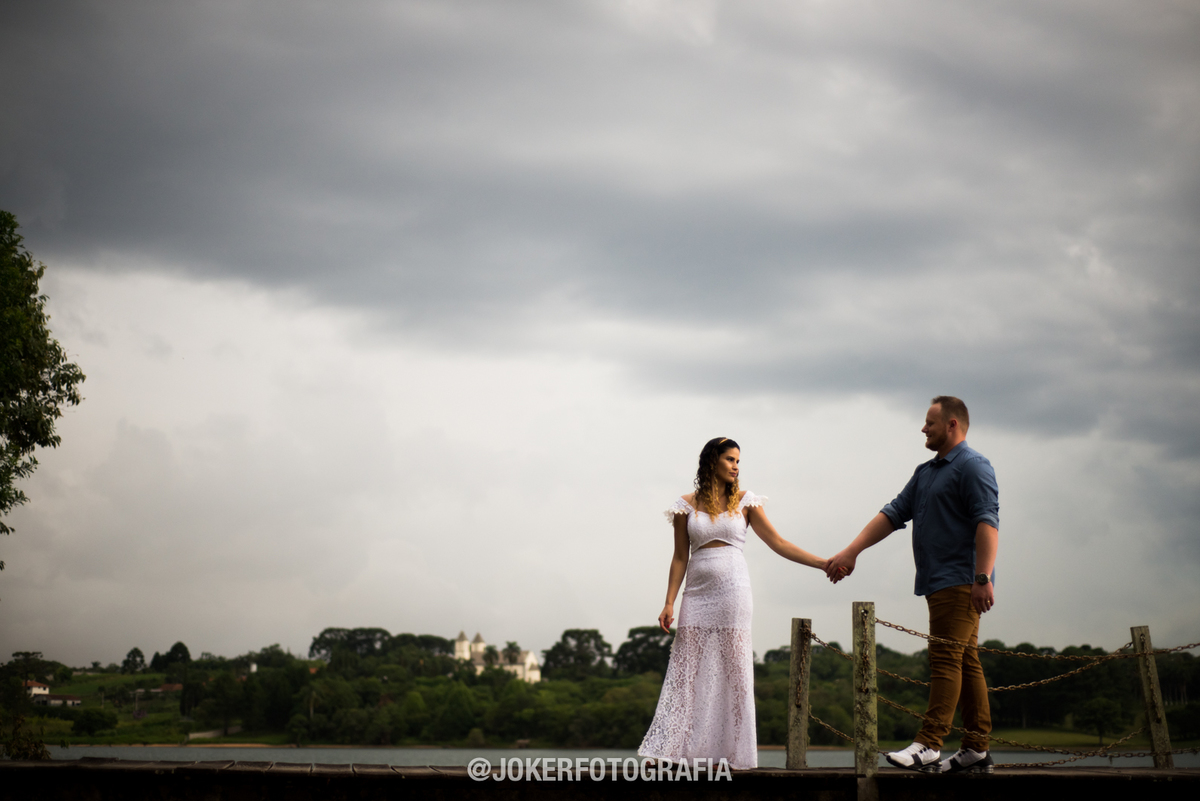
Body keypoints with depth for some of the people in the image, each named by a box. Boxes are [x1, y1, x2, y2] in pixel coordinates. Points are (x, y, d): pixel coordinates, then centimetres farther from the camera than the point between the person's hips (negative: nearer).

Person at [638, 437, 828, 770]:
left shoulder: (744, 502, 7)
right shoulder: (688, 505, 7)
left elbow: (778, 543, 6)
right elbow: (680, 557, 8)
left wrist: (825, 563, -1)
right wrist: (669, 602, 2)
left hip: (732, 590, -1)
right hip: (697, 594, 1)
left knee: (733, 670, -1)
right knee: (686, 671, -2)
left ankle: (732, 751, 3)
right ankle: (672, 747, 1)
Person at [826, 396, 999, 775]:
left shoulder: (972, 466, -7)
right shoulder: (926, 473, 22)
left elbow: (987, 523, -16)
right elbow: (894, 513, 20)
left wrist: (983, 578, -24)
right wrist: (851, 552, 11)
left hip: (961, 582, -9)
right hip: (939, 583, 9)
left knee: (946, 659, -13)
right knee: (964, 662, 7)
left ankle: (928, 744, -18)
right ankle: (977, 748, 8)